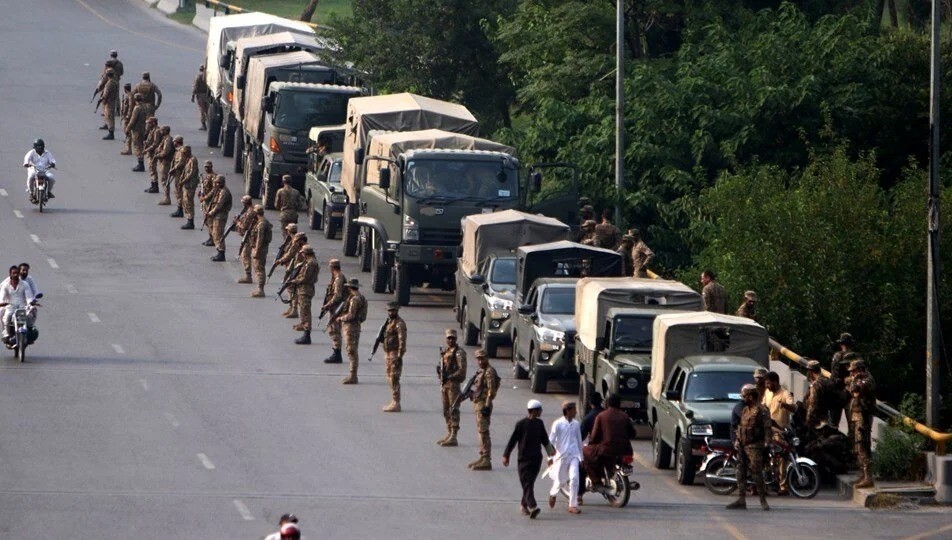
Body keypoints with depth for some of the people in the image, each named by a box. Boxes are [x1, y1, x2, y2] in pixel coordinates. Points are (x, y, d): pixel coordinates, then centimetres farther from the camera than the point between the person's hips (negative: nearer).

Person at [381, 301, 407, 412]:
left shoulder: (399, 324, -13)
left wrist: (399, 356, -23)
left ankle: (396, 404, -9)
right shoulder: (389, 322, 15)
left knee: (394, 379, -10)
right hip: (388, 353, 10)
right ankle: (394, 402, 19)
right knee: (390, 378, 13)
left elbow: (402, 340, -19)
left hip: (395, 354, -10)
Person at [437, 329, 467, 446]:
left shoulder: (459, 353, -9)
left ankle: (453, 437, -9)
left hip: (453, 383, -9)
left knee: (453, 410, -8)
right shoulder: (444, 352, 15)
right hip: (444, 384, 9)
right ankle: (449, 435, 21)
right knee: (446, 411, 13)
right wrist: (440, 370, 2)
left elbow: (462, 370, -16)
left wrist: (449, 377, -23)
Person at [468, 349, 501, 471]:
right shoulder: (481, 372, 16)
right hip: (478, 405, 11)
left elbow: (491, 390, -20)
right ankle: (482, 458, 21)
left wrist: (486, 406, -24)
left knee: (483, 433, -11)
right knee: (480, 432, 15)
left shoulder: (489, 372, -14)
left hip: (483, 405, -11)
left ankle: (486, 461, -11)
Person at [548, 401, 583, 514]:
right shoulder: (558, 424, -4)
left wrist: (581, 457, 20)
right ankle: (553, 494, 41)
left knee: (574, 478, -12)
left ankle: (573, 505, -7)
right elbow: (551, 440, -3)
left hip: (574, 455, 3)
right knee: (560, 480, 8)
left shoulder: (576, 424, 9)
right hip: (561, 455, -3)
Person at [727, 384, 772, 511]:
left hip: (754, 447, -8)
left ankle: (763, 500, -7)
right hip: (742, 446, 8)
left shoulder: (762, 411, -8)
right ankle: (741, 500, 11)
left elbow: (767, 428, -11)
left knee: (757, 473, -11)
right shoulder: (745, 410, 17)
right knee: (741, 473, 7)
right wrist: (737, 440, 14)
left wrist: (766, 442, -18)